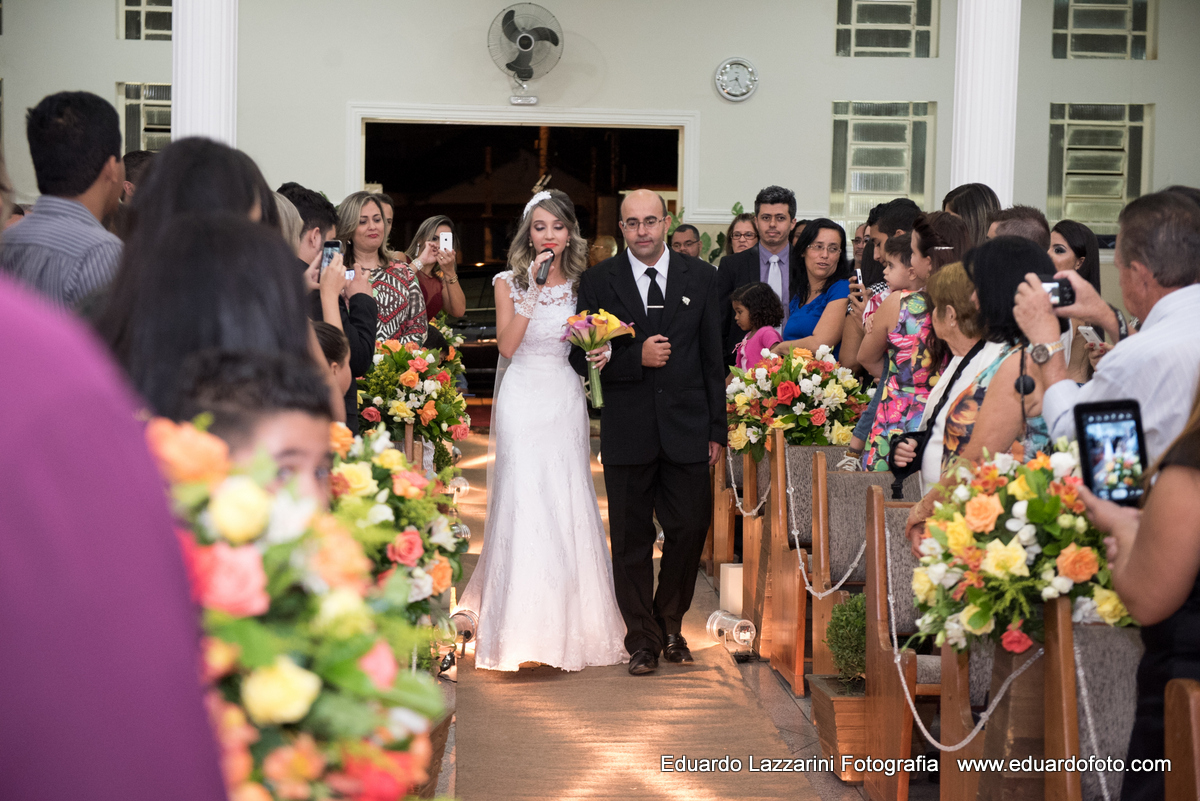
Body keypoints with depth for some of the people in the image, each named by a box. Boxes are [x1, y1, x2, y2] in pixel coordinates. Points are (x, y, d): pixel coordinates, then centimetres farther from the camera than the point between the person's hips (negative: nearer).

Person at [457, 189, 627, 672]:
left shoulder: (581, 284, 8)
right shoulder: (509, 283, 2)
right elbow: (507, 345, -9)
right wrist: (534, 291, -14)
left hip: (566, 398, 2)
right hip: (522, 398, -2)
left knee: (568, 505, 1)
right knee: (522, 505, -7)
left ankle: (569, 627, 13)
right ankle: (522, 628, 0)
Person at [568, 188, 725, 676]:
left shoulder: (700, 277, 5)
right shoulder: (598, 282, 1)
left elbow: (714, 358, 6)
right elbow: (583, 359, -2)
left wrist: (717, 430, 4)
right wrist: (636, 358, -17)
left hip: (687, 429, 1)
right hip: (627, 430, -1)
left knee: (689, 530, 1)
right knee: (631, 540, 6)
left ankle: (670, 623, 25)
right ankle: (642, 639, 19)